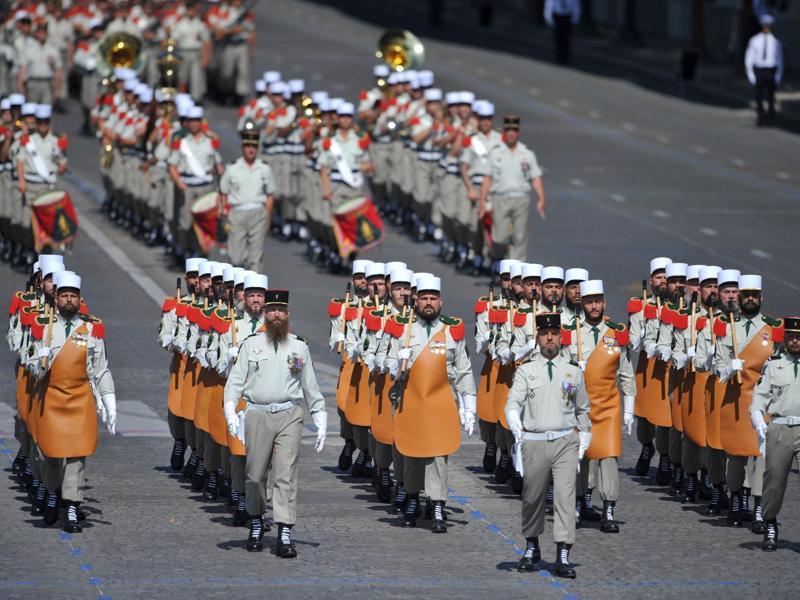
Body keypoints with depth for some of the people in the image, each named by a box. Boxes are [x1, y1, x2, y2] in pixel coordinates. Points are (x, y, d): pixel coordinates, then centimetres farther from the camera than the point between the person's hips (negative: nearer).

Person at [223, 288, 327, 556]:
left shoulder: (299, 347, 11)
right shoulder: (251, 344, 8)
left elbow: (311, 386, 14)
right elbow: (235, 380, 4)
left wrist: (320, 421, 10)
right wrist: (231, 412, -10)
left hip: (289, 416, 0)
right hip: (257, 416, 0)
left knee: (287, 474, -9)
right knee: (255, 474, 5)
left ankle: (285, 535, -13)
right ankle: (256, 525, 25)